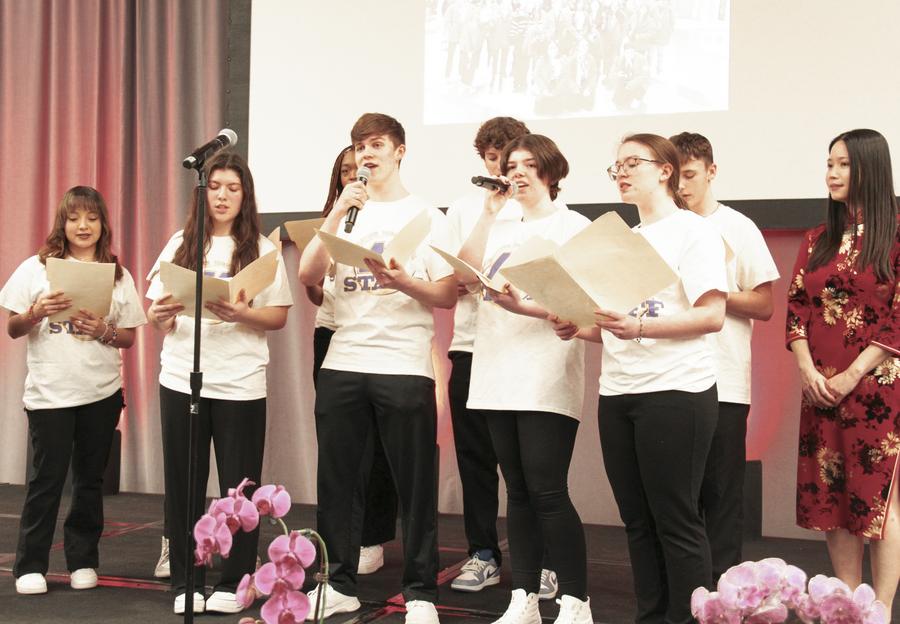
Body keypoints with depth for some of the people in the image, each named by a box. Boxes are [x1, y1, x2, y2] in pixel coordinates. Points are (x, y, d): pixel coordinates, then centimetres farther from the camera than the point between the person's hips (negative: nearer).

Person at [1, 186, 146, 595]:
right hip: (49, 392, -2)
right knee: (47, 478, -1)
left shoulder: (118, 276, 7)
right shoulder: (37, 268, 1)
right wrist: (36, 313, -18)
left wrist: (104, 331, -12)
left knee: (90, 478, 9)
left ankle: (83, 560, 21)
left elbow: (129, 338, 8)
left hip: (102, 393, 2)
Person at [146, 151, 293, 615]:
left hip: (239, 382, -2)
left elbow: (279, 316, 0)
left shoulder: (261, 249, 3)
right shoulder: (181, 244, 9)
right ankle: (185, 581, 16)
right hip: (181, 379, 2)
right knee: (183, 482, 5)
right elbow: (156, 314, 9)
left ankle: (234, 581, 14)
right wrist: (160, 315, -14)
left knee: (239, 484, 3)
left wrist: (242, 314, -19)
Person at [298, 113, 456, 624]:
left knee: (414, 484, 0)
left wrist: (405, 282, -19)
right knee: (336, 481, 7)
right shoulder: (346, 214, 14)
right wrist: (338, 212, -9)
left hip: (405, 367, -3)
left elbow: (448, 296, -1)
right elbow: (308, 274, -1)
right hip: (342, 364, 4)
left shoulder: (426, 216, 5)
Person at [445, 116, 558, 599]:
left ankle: (542, 561, 8)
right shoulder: (462, 208, 13)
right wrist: (460, 283, -11)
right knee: (474, 456, 7)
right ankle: (483, 555, 18)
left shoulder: (549, 207, 4)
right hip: (471, 344, 3)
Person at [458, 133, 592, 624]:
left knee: (546, 491, -9)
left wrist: (522, 308, -22)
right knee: (518, 491, 9)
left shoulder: (572, 226, 1)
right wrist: (488, 213, 3)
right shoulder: (500, 229, 20)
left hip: (546, 379, -6)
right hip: (498, 376, 6)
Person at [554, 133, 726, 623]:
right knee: (637, 519, 10)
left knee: (675, 521, -3)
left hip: (675, 391, -7)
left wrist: (639, 327, -25)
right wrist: (580, 329, 1)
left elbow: (712, 316, -14)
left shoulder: (693, 230, -4)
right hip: (618, 393, 7)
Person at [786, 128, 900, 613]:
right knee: (829, 497, 6)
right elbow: (796, 308, 10)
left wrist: (851, 377, -13)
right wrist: (806, 369, -5)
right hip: (821, 387, 5)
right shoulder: (819, 240, 13)